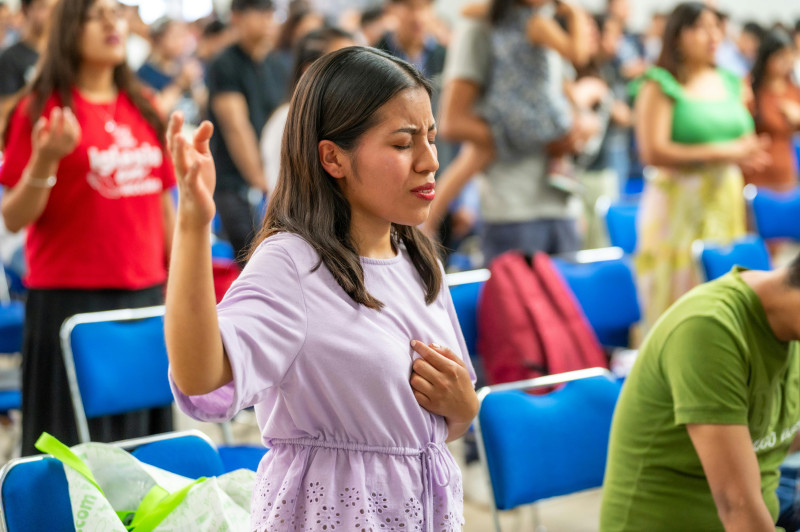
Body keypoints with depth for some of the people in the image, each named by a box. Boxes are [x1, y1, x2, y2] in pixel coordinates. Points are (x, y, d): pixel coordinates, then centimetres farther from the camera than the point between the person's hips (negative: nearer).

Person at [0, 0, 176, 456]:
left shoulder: (143, 109, 11)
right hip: (70, 298, -5)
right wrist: (44, 161, -23)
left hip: (145, 296, 5)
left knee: (144, 433, 8)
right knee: (79, 445, -1)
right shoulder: (44, 109, -5)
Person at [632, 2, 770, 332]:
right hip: (678, 208, -5)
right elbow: (652, 152, -15)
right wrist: (721, 153, -15)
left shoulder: (730, 82, 14)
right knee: (678, 298, -7)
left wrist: (748, 154, -1)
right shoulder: (660, 87, -5)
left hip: (725, 203, 6)